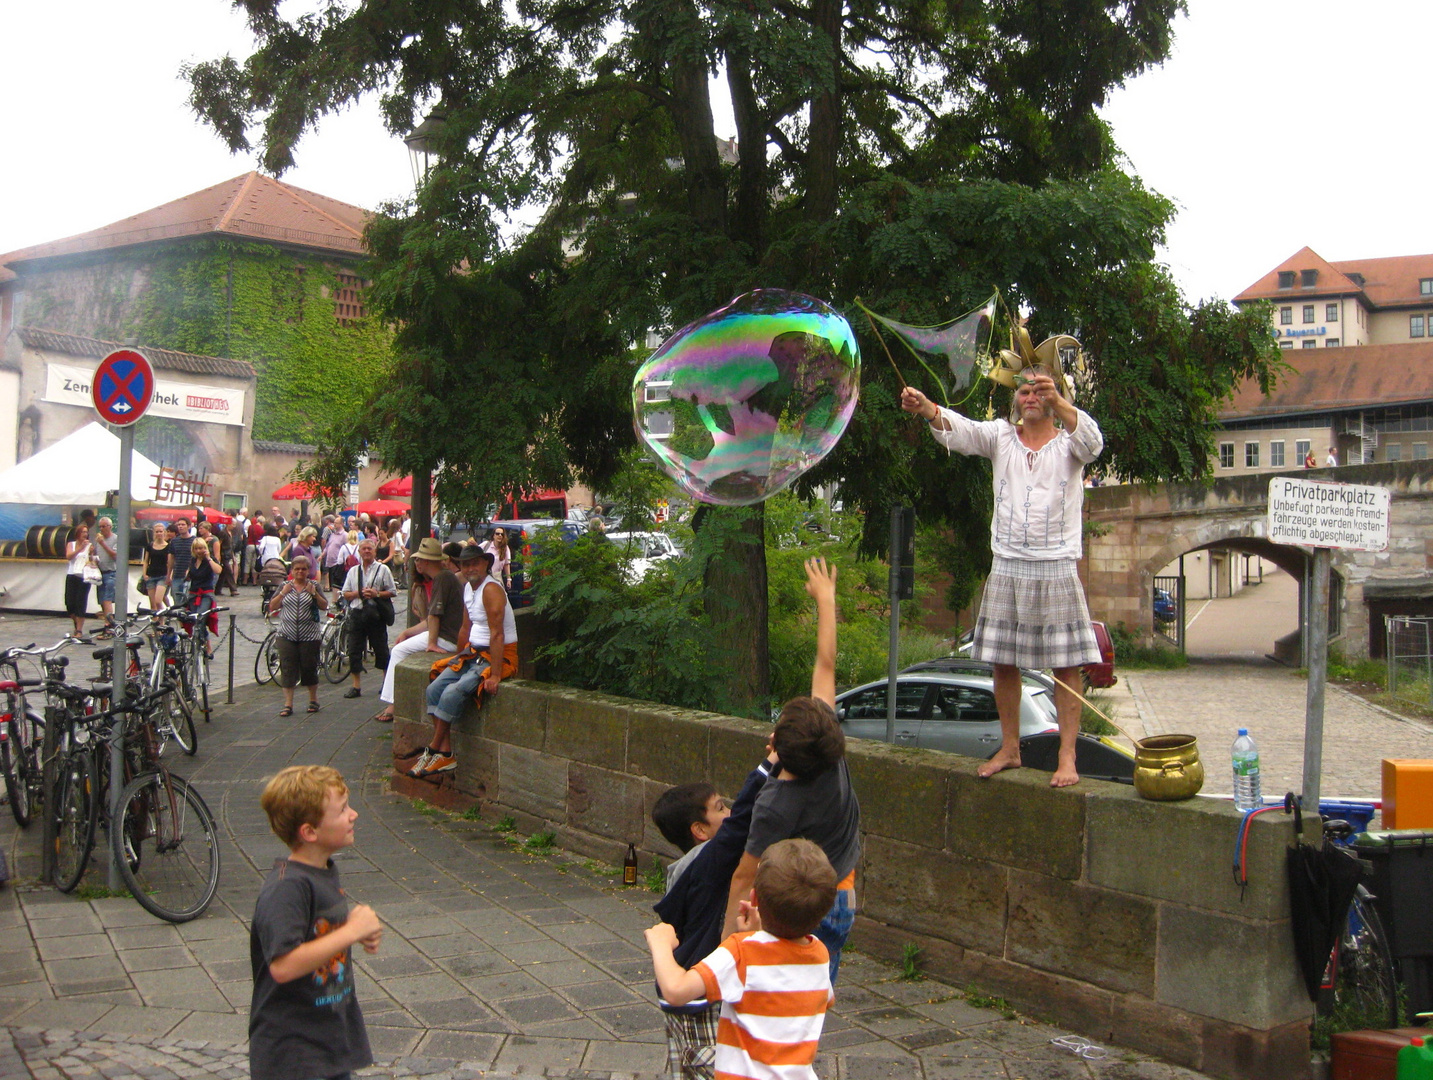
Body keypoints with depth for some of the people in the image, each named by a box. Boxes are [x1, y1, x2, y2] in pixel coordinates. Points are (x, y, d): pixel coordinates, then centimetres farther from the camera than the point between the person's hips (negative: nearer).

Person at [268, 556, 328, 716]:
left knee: (309, 667, 4)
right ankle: (288, 704, 1)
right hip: (287, 635, 1)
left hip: (309, 635, -1)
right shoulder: (285, 585, 8)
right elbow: (272, 606, 4)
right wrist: (283, 592, -9)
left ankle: (313, 700, 21)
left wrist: (314, 593, -15)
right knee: (287, 669, -2)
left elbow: (324, 606, -1)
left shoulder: (314, 586, 5)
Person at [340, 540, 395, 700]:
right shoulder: (353, 571, 14)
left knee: (381, 648, 4)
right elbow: (345, 594, 12)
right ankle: (356, 686, 11)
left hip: (375, 614, -3)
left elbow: (392, 592, 0)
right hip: (357, 613, 3)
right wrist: (358, 593, -6)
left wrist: (377, 594, -15)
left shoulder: (383, 569, 3)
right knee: (354, 649, 3)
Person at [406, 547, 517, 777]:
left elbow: (497, 634, -24)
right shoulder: (468, 588, 12)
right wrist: (459, 660, 22)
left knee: (453, 693, -25)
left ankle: (433, 750, -12)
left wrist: (495, 675, -28)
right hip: (474, 653, 9)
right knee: (435, 688, -8)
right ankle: (445, 753, -11)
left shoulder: (491, 590, -18)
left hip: (498, 656, -9)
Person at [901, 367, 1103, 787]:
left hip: (1056, 569, -3)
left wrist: (1057, 401, -38)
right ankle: (1009, 749, 20)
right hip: (1006, 568, 3)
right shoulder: (1001, 436, 8)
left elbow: (1091, 442, -20)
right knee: (1003, 662, 7)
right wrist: (925, 407, -29)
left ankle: (1067, 758, 1)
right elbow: (959, 430, -8)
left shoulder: (1068, 443, 3)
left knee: (1066, 666, -3)